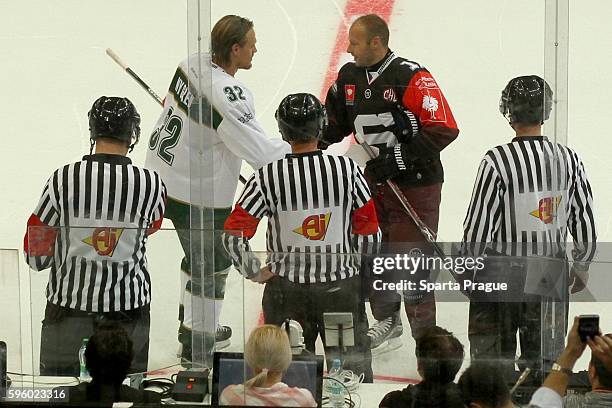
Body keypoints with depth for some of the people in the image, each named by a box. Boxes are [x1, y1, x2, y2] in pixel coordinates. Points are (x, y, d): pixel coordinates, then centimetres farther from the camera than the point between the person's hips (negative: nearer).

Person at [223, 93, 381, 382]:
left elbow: (234, 235, -11)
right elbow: (369, 233, -3)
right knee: (354, 369, 14)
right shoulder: (347, 169, -9)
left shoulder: (268, 177, -12)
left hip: (286, 288, 0)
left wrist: (254, 272, 3)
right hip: (341, 286, 0)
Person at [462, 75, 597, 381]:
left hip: (502, 272, -4)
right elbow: (585, 221, 3)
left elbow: (477, 225, -13)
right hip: (551, 273, 4)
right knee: (544, 355, 14)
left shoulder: (497, 160, -17)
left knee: (494, 355, 9)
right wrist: (581, 265, 18)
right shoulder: (568, 159, -4)